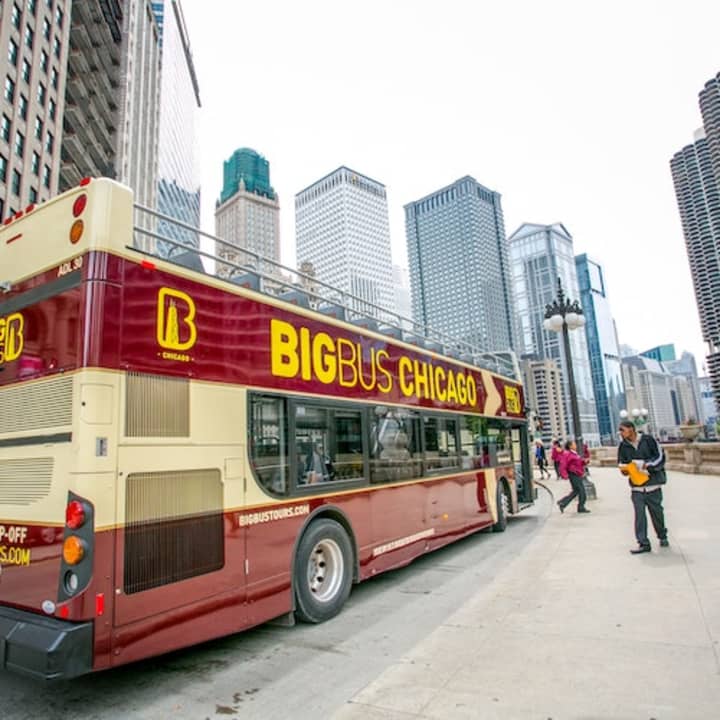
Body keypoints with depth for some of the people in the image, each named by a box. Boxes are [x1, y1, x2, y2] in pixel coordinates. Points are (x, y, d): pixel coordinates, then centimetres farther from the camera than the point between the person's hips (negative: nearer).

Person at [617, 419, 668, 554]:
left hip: (653, 483, -1)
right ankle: (643, 543, 1)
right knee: (639, 514, -4)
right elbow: (621, 463, 11)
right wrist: (624, 469, -9)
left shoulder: (648, 439, -8)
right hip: (636, 486, 2)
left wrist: (646, 465, -18)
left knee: (656, 512, 12)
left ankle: (662, 536, 36)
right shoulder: (623, 445, 0)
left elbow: (660, 456, -5)